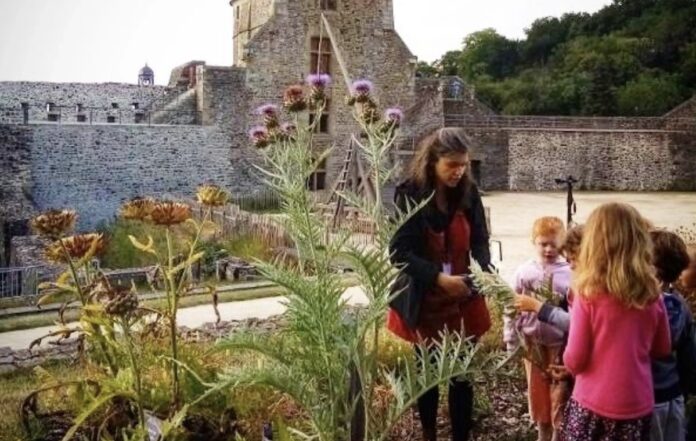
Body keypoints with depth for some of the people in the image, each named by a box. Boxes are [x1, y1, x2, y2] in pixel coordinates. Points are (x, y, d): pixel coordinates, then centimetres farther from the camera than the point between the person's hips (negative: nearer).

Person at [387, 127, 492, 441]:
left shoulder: (469, 193, -5)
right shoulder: (409, 195, -16)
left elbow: (480, 241, 0)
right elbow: (399, 251, -18)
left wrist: (482, 270, -21)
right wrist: (439, 277, -29)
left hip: (463, 300, 2)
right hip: (424, 301, -2)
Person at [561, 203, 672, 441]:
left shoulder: (588, 295, -17)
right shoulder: (652, 295, -6)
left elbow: (573, 361, -12)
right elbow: (663, 349, 8)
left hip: (593, 404, -3)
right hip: (637, 405, 3)